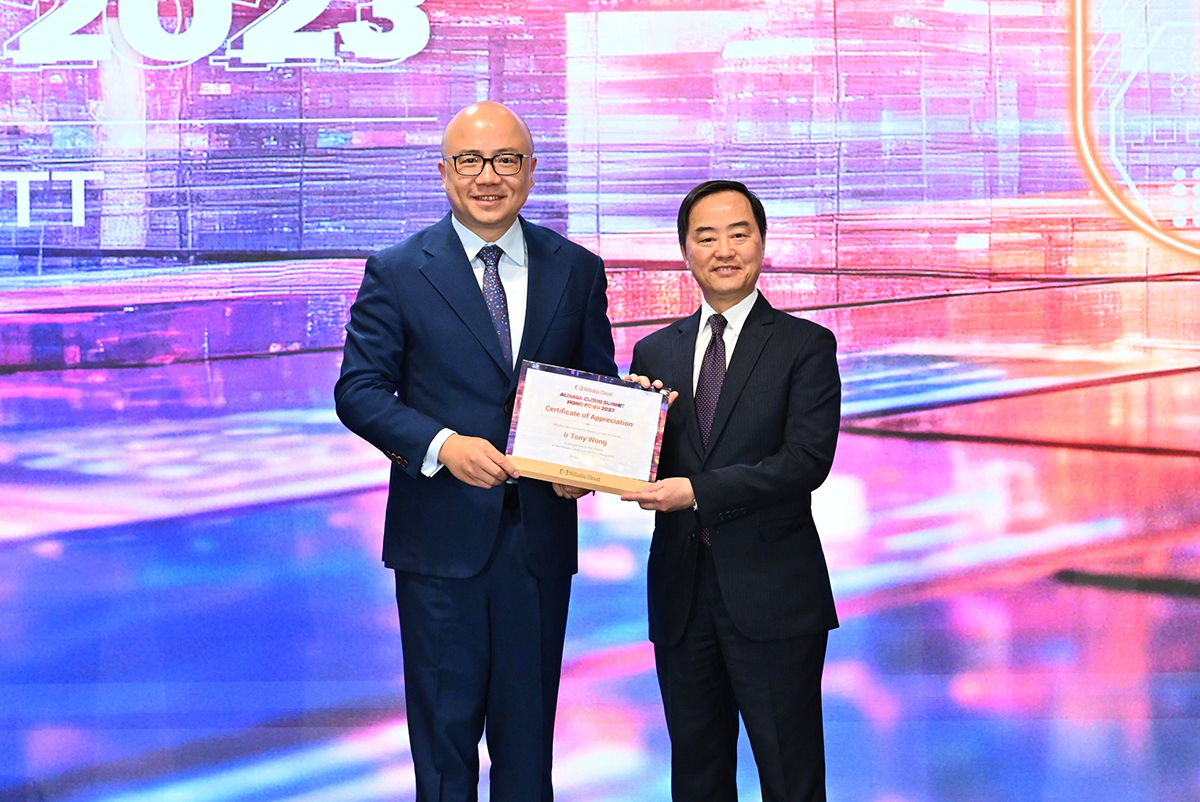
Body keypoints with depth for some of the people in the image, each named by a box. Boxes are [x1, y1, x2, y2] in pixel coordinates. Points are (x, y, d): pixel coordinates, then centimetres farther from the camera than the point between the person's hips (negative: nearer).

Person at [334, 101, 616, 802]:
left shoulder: (577, 270, 7)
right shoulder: (398, 272, -1)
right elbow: (359, 391, -3)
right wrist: (442, 446, -19)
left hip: (540, 534, 2)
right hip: (442, 535, -2)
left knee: (529, 729, 12)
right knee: (445, 726, 6)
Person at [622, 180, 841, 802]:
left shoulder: (805, 345, -1)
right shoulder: (654, 352, 11)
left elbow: (808, 460, -13)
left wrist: (699, 491, -21)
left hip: (773, 595, -4)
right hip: (682, 594, 4)